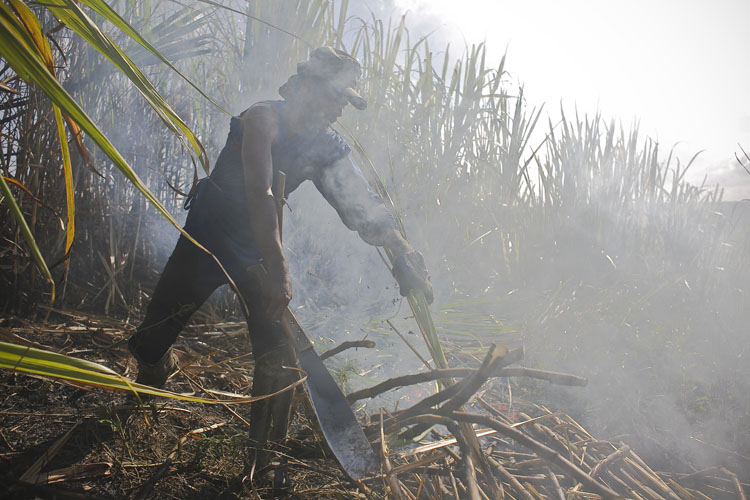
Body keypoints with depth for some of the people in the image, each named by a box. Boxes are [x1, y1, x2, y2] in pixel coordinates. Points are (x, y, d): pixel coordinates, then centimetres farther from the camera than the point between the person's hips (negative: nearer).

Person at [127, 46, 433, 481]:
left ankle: (267, 450, 9)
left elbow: (364, 204, -10)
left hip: (257, 251, 4)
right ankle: (161, 365, 38)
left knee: (280, 356, -8)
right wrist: (277, 267, -51)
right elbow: (259, 192, -39)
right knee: (151, 341, 0)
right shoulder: (262, 120, -25)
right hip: (206, 242, -4)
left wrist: (404, 254, -25)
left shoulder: (327, 148, -7)